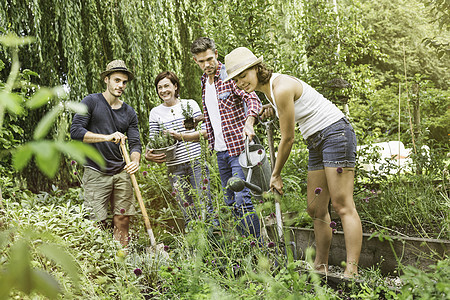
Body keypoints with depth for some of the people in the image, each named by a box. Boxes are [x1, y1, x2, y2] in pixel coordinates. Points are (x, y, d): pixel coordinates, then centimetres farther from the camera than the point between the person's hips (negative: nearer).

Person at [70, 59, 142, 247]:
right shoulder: (91, 102, 1)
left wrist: (135, 161, -17)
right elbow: (75, 131, -10)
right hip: (96, 173, -4)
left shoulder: (129, 113, 13)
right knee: (98, 224, -5)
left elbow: (135, 143, 6)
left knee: (122, 222, 2)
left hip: (121, 173, 4)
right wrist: (107, 137, -21)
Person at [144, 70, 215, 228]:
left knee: (204, 206, -3)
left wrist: (181, 136, -12)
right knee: (188, 212, 5)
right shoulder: (155, 112, 8)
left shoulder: (190, 104, 5)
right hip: (174, 167, 1)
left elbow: (205, 131, 0)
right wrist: (149, 154, -14)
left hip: (197, 162, -1)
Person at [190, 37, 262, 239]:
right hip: (220, 152, 8)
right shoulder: (204, 82, 15)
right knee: (230, 203, 10)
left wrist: (249, 122, -40)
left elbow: (253, 99, -21)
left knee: (242, 200, -12)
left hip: (238, 147, -7)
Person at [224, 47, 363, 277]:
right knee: (316, 210, 9)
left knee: (343, 206, -13)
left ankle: (352, 271, -12)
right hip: (317, 142, 10)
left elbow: (288, 138, -14)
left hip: (335, 134, -10)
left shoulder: (281, 88, -20)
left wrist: (276, 174, -2)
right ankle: (320, 267, 16)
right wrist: (272, 110, 9)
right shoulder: (269, 87, 9)